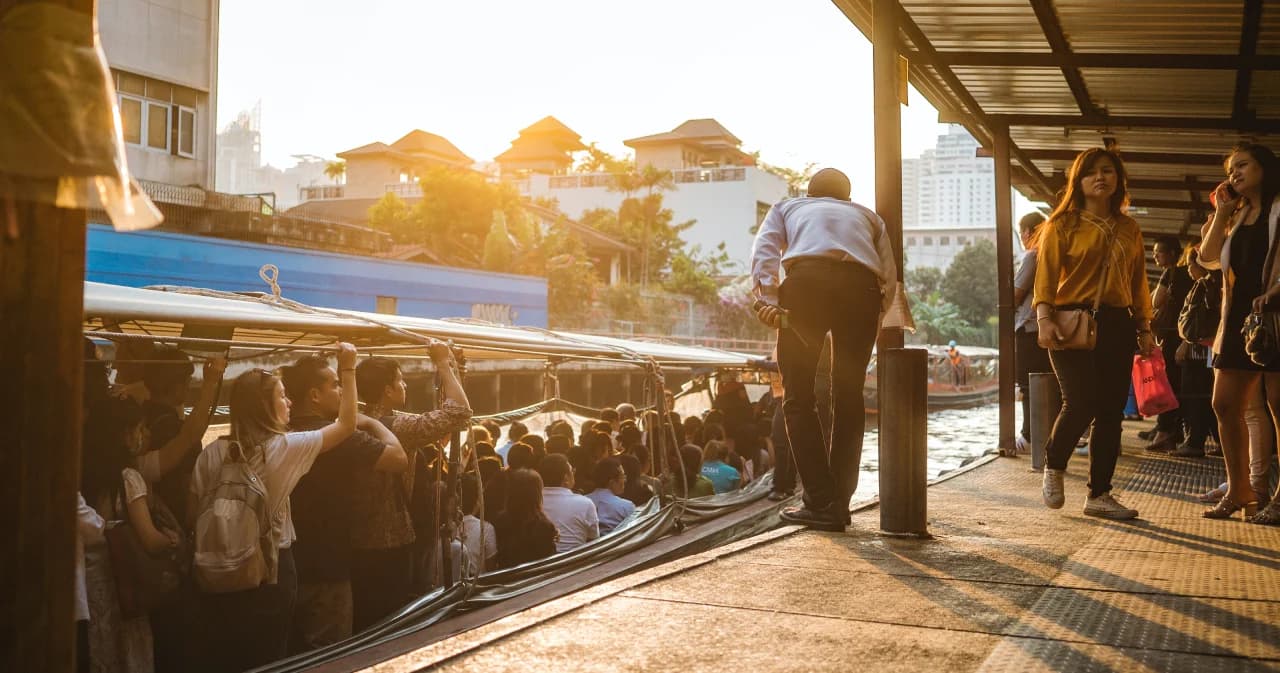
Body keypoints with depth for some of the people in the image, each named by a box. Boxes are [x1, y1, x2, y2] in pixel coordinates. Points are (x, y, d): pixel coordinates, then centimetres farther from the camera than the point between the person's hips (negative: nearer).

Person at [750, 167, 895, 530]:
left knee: (799, 396, 4)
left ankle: (820, 503, -2)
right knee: (849, 397, 11)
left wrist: (768, 298, -2)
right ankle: (840, 504, 10)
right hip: (863, 287, 2)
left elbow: (764, 249, 10)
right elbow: (889, 273, 19)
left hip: (807, 278, -2)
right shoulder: (867, 215, 36)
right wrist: (876, 321, 23)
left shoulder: (787, 208, 33)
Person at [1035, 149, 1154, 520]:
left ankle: (1099, 494, 12)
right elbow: (1046, 274, -6)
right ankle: (1054, 467, 11)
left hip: (1117, 325, 5)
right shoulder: (1062, 224, 2)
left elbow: (1138, 283, 17)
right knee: (1080, 402, -16)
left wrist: (1145, 328, 12)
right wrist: (1044, 317, -18)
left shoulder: (1129, 229, 15)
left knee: (1110, 411, 4)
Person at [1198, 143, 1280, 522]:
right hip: (1239, 317, 7)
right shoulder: (1237, 217, 20)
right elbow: (1208, 258, 10)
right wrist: (1221, 211, 8)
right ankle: (1239, 491, 11)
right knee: (1225, 404, 4)